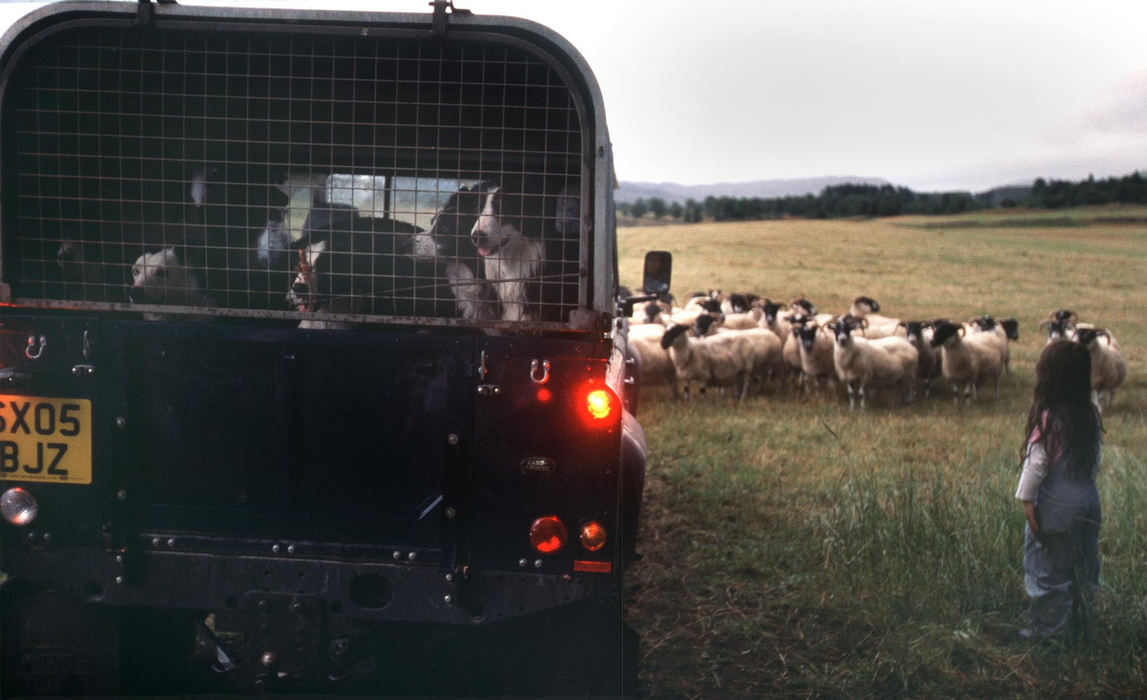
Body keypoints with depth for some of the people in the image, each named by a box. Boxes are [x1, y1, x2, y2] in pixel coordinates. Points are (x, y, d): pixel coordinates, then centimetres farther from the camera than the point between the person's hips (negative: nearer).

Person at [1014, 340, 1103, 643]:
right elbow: (1095, 460, 9)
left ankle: (1048, 631, 16)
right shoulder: (1090, 415, 1)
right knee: (1083, 570, 17)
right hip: (1088, 500, 7)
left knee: (1049, 570, 7)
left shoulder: (1049, 417, -19)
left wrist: (1027, 501, -10)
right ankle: (1078, 626, 29)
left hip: (1057, 505, -6)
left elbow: (1037, 462, -17)